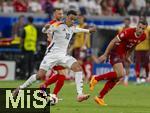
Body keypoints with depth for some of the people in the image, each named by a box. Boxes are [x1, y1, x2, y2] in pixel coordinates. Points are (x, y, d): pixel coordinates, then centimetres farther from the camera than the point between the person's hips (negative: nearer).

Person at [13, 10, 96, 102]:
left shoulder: (72, 28, 12)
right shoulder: (59, 25, -11)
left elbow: (77, 29, 37)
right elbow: (45, 31, -20)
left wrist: (88, 30, 49)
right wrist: (46, 28, -44)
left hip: (63, 55, 6)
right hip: (52, 53, -6)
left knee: (78, 68, -16)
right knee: (40, 75, -14)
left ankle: (80, 95, -19)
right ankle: (21, 88, 8)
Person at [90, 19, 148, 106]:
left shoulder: (143, 37, -5)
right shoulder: (128, 32, -27)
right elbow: (113, 41, -21)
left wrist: (127, 56, 19)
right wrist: (105, 55, -19)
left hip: (122, 54, 8)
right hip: (115, 52, -8)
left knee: (117, 77, 6)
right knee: (121, 74, -23)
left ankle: (100, 97, 15)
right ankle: (96, 79, -8)